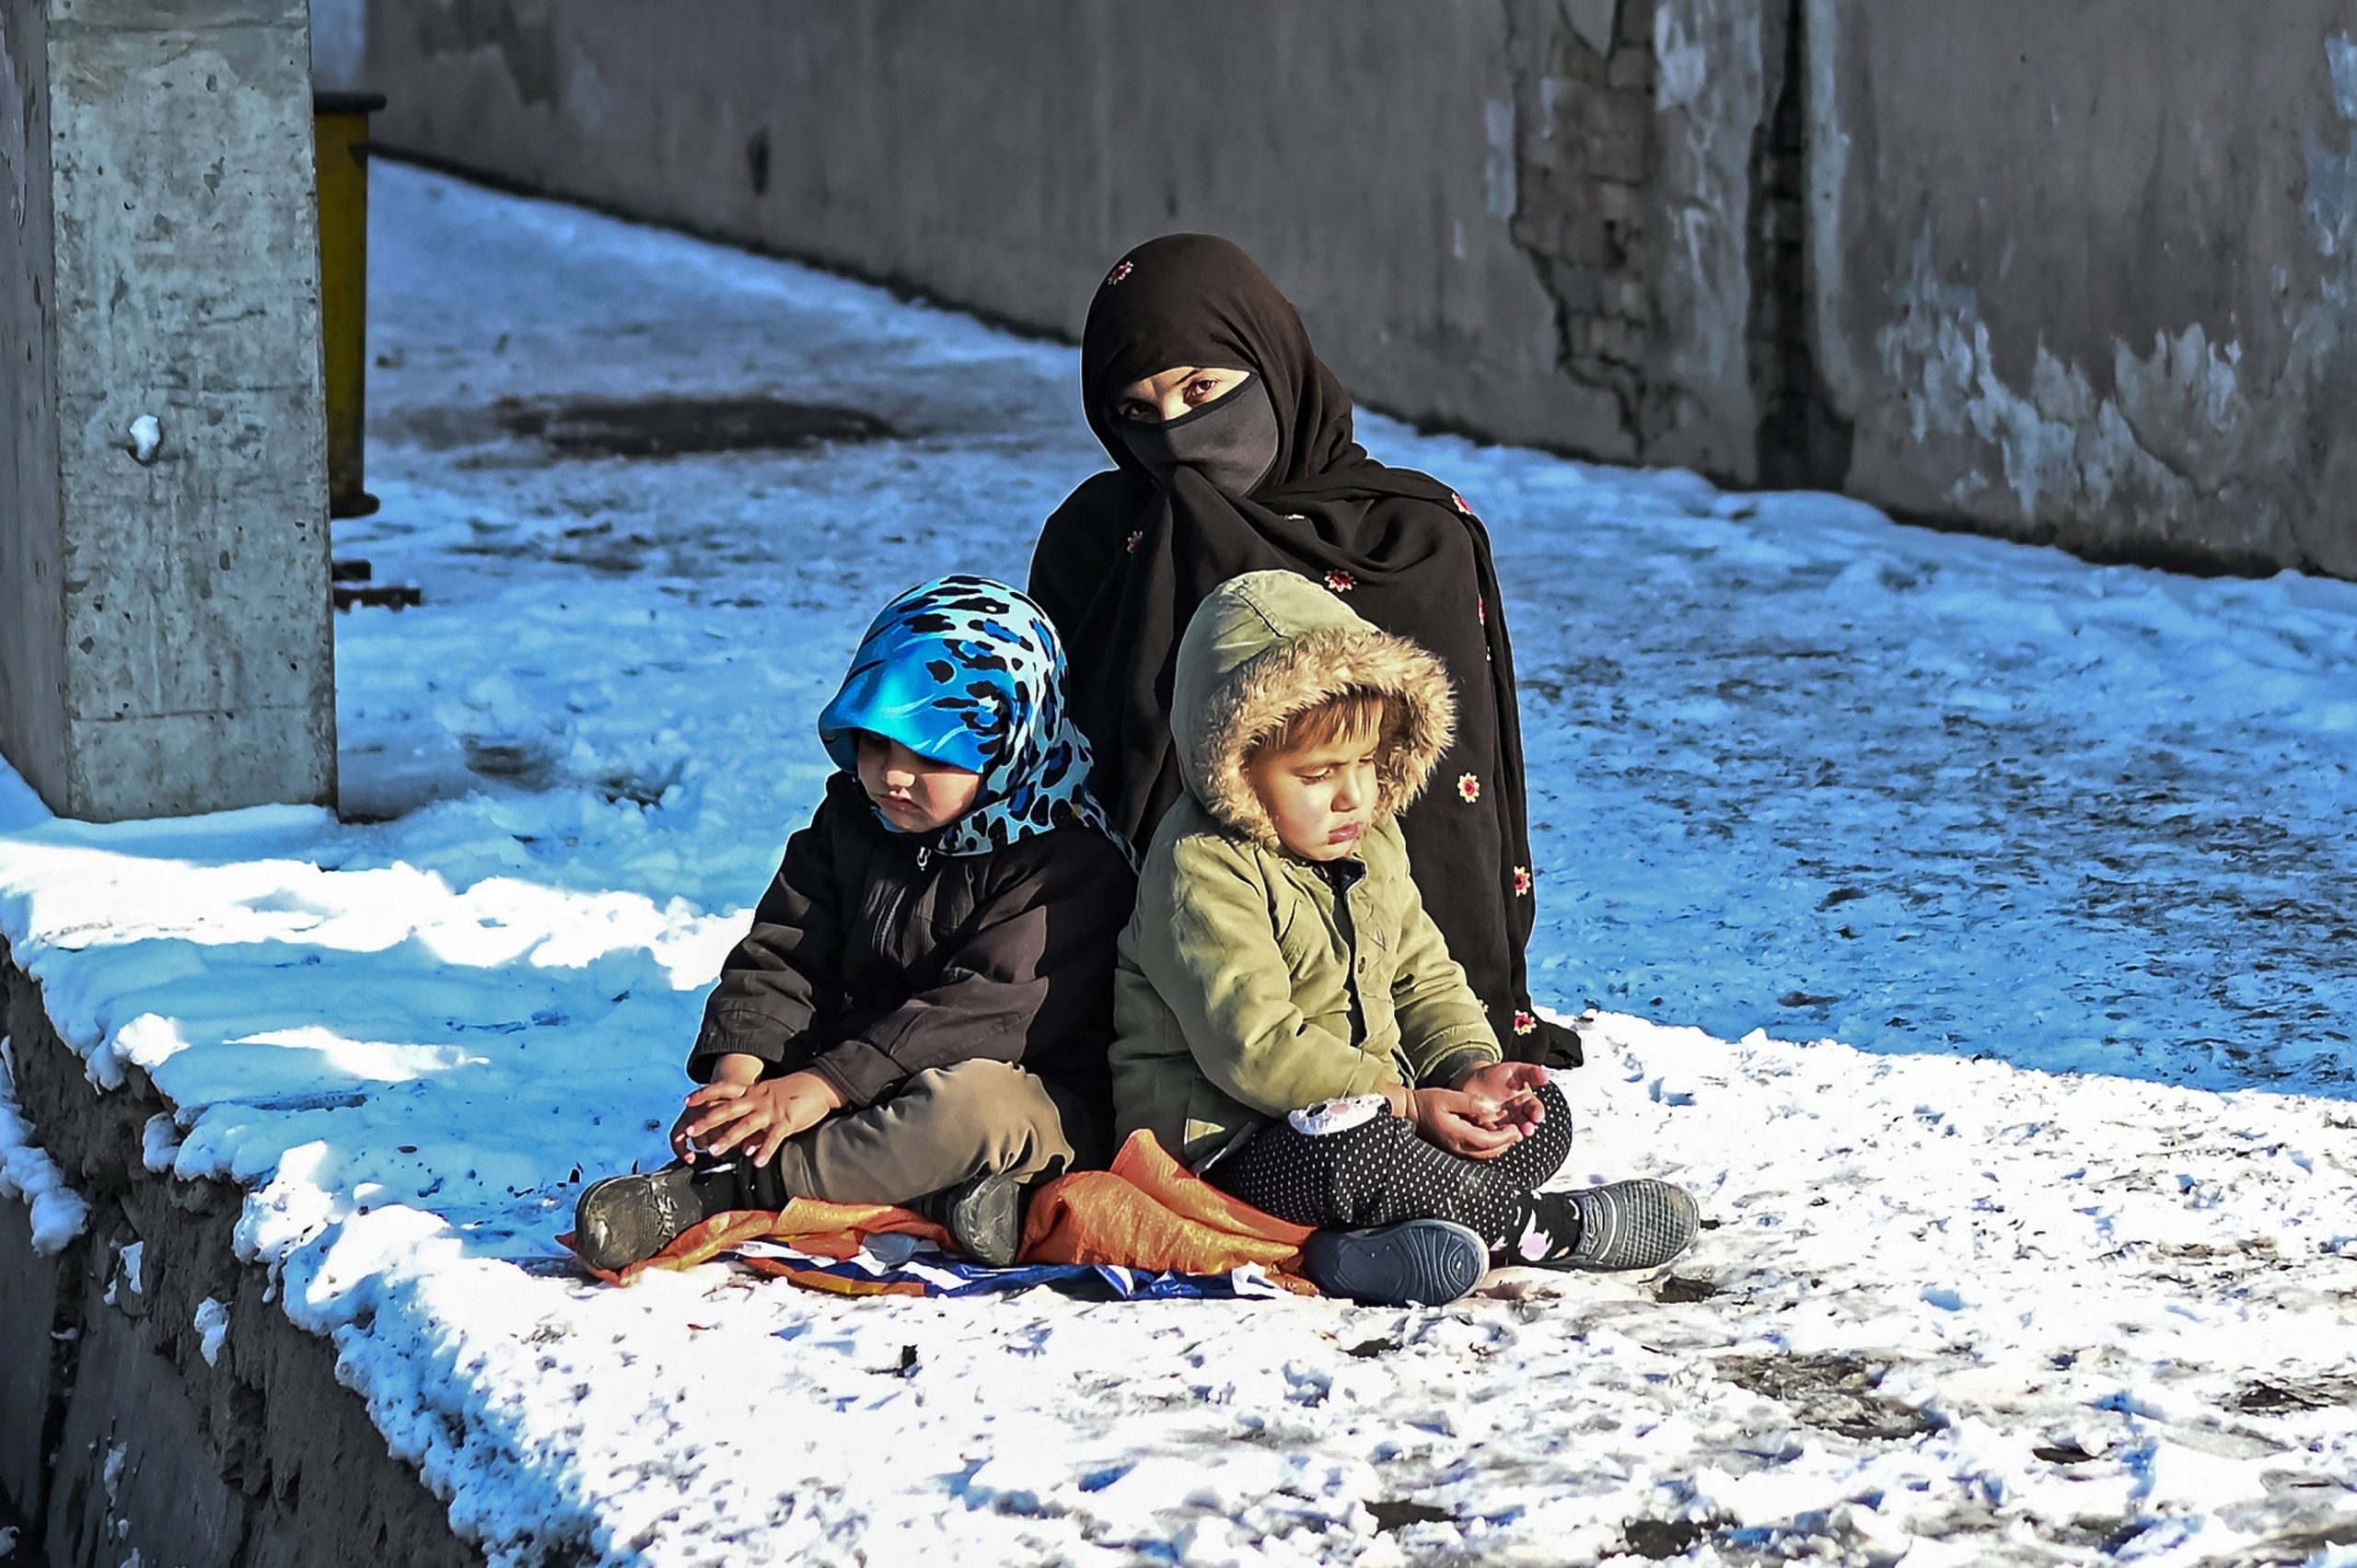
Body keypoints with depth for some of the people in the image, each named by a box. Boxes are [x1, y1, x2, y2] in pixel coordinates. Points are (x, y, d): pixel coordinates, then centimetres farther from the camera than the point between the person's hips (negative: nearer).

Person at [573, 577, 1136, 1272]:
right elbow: (779, 960, 2)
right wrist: (737, 1072, -20)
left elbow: (985, 1011, -24)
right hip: (869, 1093, 6)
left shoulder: (1068, 859, -15)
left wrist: (822, 1086, -32)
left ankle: (713, 1189, -39)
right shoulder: (850, 819, 7)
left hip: (1037, 1103, -6)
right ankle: (944, 1181, -36)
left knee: (973, 1102, -39)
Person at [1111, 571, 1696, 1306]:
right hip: (1229, 1140, -9)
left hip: (1365, 1109, 9)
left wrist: (1468, 1068, -4)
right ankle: (1542, 1227, -19)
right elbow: (1254, 1047, -26)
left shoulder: (1372, 842, 11)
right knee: (1343, 1150, -39)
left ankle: (1371, 1243, -26)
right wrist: (1405, 1105, -26)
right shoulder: (1204, 869, -18)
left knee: (1543, 1111, -2)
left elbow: (1424, 977, 18)